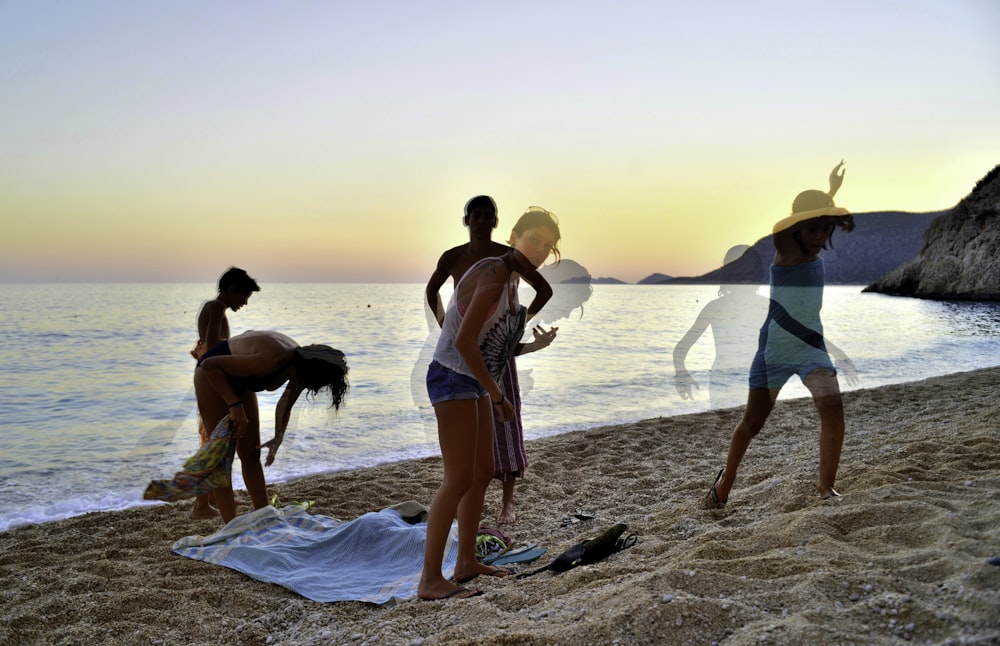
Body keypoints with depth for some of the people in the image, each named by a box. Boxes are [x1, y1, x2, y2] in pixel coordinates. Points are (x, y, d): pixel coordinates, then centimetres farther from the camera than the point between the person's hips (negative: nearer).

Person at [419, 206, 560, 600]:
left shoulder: (512, 280, 12)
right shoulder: (494, 275, -17)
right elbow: (463, 341, -24)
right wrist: (496, 393, -17)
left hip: (474, 383, 10)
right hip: (453, 380, -10)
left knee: (483, 474, 15)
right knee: (459, 479, -11)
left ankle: (466, 563, 26)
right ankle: (430, 580, -5)